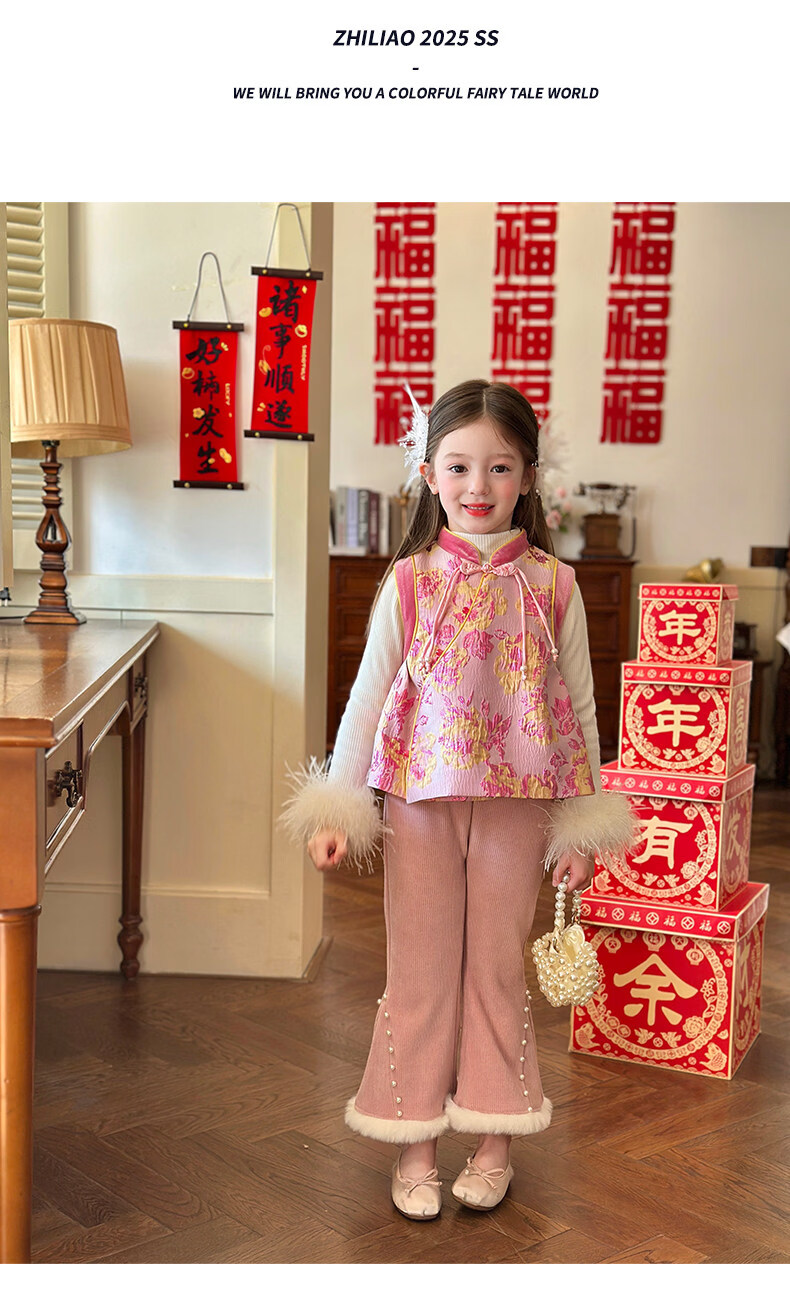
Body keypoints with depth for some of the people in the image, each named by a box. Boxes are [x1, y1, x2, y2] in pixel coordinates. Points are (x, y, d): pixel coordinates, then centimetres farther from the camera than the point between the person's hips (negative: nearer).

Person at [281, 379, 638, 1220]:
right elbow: (368, 697, 1)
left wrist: (584, 823, 5)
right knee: (420, 968, 7)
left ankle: (493, 1142, 25)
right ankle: (415, 1145, 20)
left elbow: (578, 704, 4)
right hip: (420, 798, 0)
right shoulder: (409, 583, -1)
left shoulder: (550, 585, 0)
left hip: (519, 802, 0)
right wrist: (335, 807, -3)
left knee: (497, 964, 10)